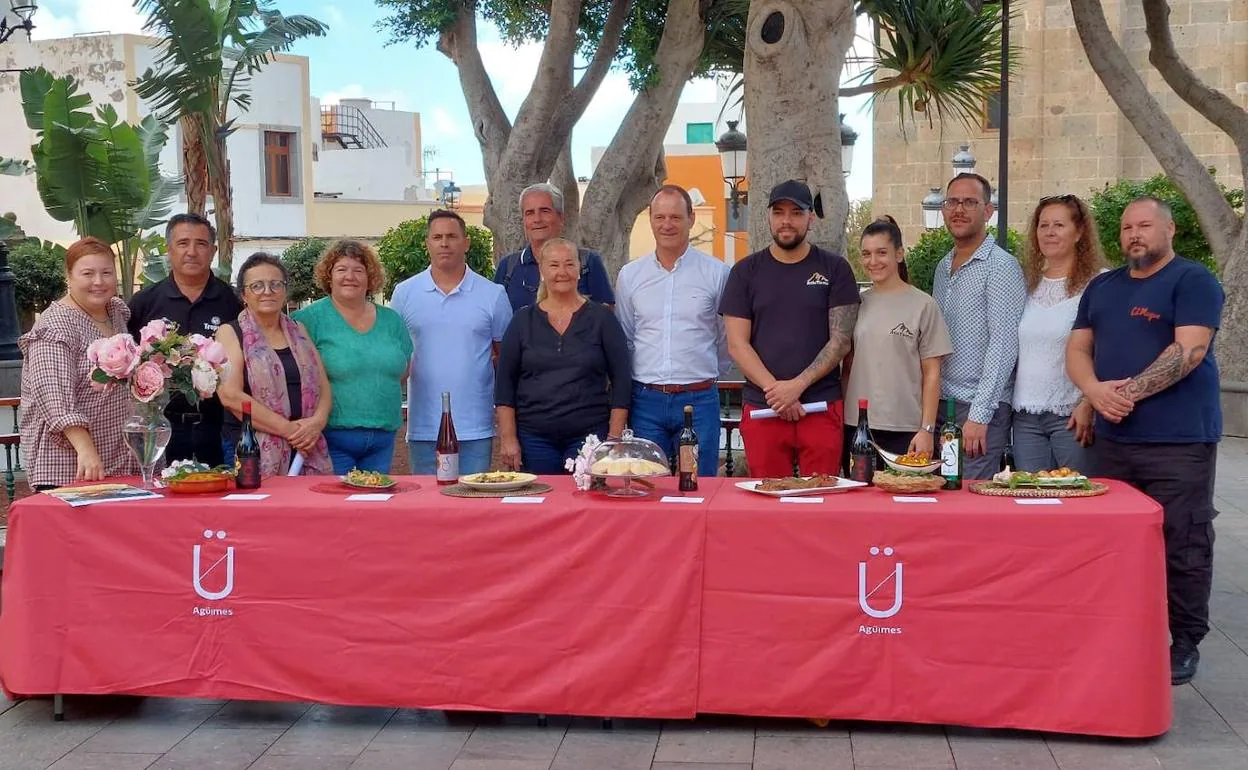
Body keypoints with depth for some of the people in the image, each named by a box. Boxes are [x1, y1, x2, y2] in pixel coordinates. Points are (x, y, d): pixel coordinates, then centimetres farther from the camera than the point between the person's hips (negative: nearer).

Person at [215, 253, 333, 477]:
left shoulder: (298, 331, 16)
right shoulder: (230, 333, 1)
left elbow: (323, 386, 14)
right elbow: (230, 395, -11)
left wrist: (317, 421, -8)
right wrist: (289, 429, -14)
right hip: (250, 453, -4)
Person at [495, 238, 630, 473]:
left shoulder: (601, 318, 5)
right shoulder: (523, 321, 8)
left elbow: (621, 381, 3)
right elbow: (505, 383, 7)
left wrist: (615, 437, -4)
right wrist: (508, 438, -1)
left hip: (589, 436, -1)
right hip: (534, 438, 1)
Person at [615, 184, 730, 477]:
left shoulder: (717, 273, 0)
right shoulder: (630, 275, 7)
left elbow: (728, 339, 10)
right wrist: (645, 378, 13)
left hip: (698, 401, -2)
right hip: (646, 401, 2)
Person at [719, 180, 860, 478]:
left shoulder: (834, 269, 6)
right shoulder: (746, 272, 9)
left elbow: (841, 339, 0)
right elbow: (737, 344, 3)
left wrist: (798, 385, -11)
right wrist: (775, 390, -9)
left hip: (822, 408, -1)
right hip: (761, 409, 1)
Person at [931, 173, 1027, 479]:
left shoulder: (1000, 266, -9)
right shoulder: (943, 268, 16)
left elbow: (1003, 346, -15)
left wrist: (979, 415, -19)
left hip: (982, 409, -7)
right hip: (941, 405, 7)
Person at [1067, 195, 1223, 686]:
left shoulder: (1193, 281, -3)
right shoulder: (1102, 287, 17)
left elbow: (1189, 350, -14)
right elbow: (1078, 347, 12)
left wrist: (1130, 391, -17)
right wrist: (1096, 390, -8)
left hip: (1178, 441, -6)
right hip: (1112, 438, 6)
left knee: (1181, 546, -3)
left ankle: (1185, 644, 7)